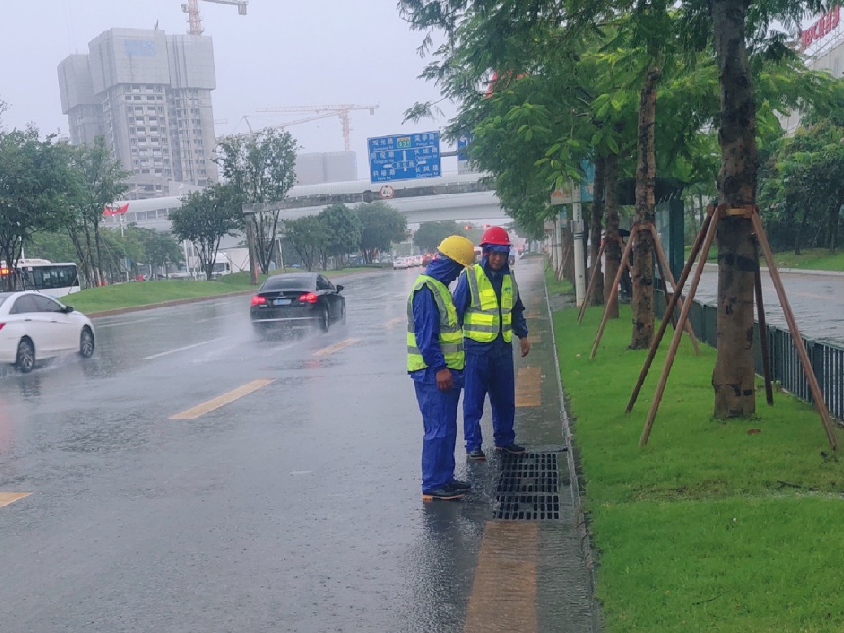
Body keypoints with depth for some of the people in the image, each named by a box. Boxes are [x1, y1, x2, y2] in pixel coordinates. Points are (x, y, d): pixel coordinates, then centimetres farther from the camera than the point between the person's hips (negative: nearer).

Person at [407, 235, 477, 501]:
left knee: (446, 428, 15)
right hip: (433, 373, -10)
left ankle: (445, 478, 25)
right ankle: (433, 486, 0)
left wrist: (456, 359, 24)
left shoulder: (440, 286, 16)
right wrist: (439, 368, -23)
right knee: (438, 429, -7)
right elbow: (426, 334, -22)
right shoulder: (426, 289, -16)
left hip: (445, 371, 10)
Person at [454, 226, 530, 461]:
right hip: (477, 348, -6)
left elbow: (516, 310, 21)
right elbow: (457, 310, -8)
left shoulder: (508, 278, 8)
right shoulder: (470, 277, -10)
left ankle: (504, 439, 27)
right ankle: (473, 444, 10)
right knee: (474, 400, 1)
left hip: (503, 347, 6)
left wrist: (522, 335, 19)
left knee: (505, 398, 14)